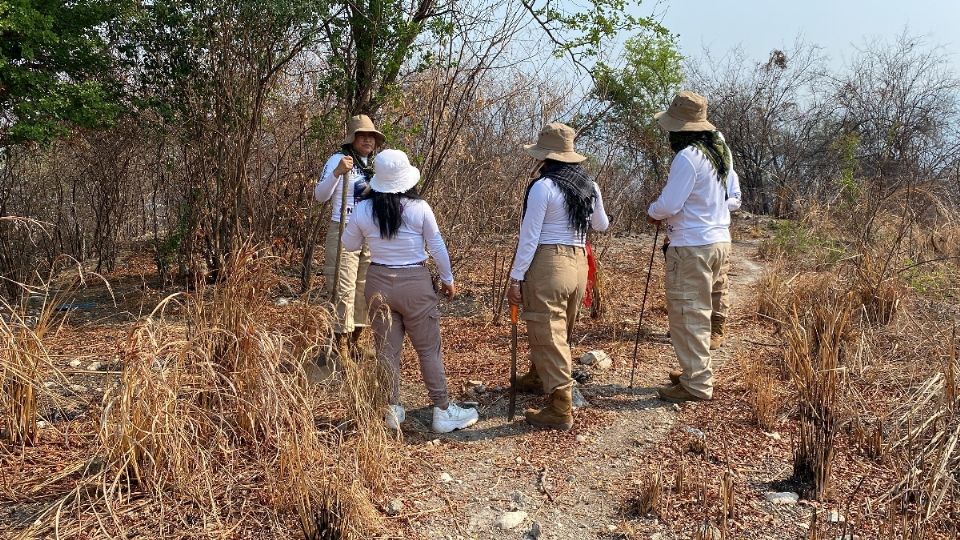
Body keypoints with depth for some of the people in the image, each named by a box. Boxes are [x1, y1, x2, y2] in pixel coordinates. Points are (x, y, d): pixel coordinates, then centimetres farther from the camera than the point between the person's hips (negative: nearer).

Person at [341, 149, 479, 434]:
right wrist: (447, 279, 9)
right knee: (429, 349, 6)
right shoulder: (419, 208, -12)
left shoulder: (363, 210, -6)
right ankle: (443, 412, 13)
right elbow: (437, 246, -4)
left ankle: (393, 410, 21)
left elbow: (349, 245, 9)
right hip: (415, 283, -2)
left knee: (387, 349, 13)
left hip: (379, 283, 3)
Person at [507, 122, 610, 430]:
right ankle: (540, 375, 48)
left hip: (547, 265, -8)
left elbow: (529, 237, -14)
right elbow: (602, 226, 24)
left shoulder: (542, 186, -12)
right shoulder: (589, 186, 9)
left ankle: (560, 410, 1)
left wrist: (515, 278, -9)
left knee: (548, 336, -2)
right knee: (561, 331, 24)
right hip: (578, 263, 8)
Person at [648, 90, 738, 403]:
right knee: (703, 312, 18)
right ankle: (696, 371, 30)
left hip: (692, 246, -9)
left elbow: (668, 204, -19)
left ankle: (696, 385, 5)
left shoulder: (687, 157, -18)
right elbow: (733, 196, 17)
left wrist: (653, 213, 1)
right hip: (720, 239, 9)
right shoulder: (720, 151, 10)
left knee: (688, 315, -1)